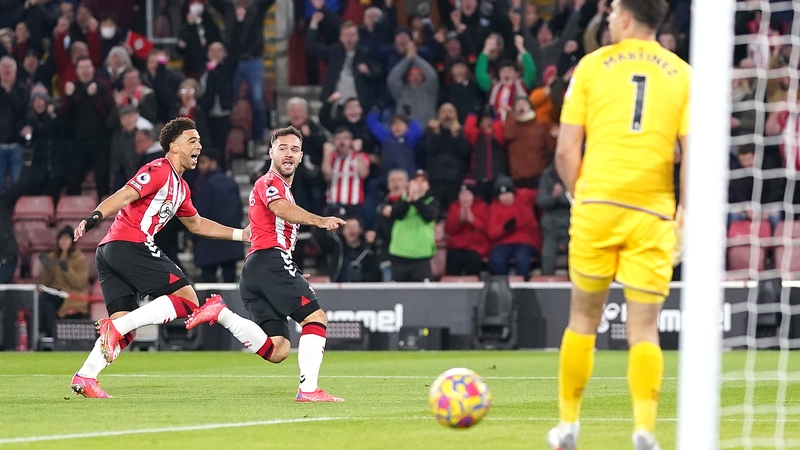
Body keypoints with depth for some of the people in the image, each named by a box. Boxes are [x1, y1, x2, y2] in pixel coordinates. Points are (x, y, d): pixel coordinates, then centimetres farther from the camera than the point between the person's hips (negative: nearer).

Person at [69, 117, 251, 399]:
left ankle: (85, 377, -6)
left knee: (124, 330, 5)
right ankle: (115, 328, -20)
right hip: (130, 245, -10)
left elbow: (196, 224, 39)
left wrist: (240, 234, 37)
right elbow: (124, 196, -17)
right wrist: (94, 217, -31)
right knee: (186, 300, -11)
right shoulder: (159, 171, -4)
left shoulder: (180, 187, 26)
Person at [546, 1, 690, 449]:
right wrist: (684, 212, 8)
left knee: (584, 317, 12)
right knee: (644, 326, 1)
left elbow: (566, 151, 2)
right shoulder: (681, 74, 6)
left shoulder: (592, 66, 5)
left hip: (597, 206, 0)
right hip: (653, 213, 0)